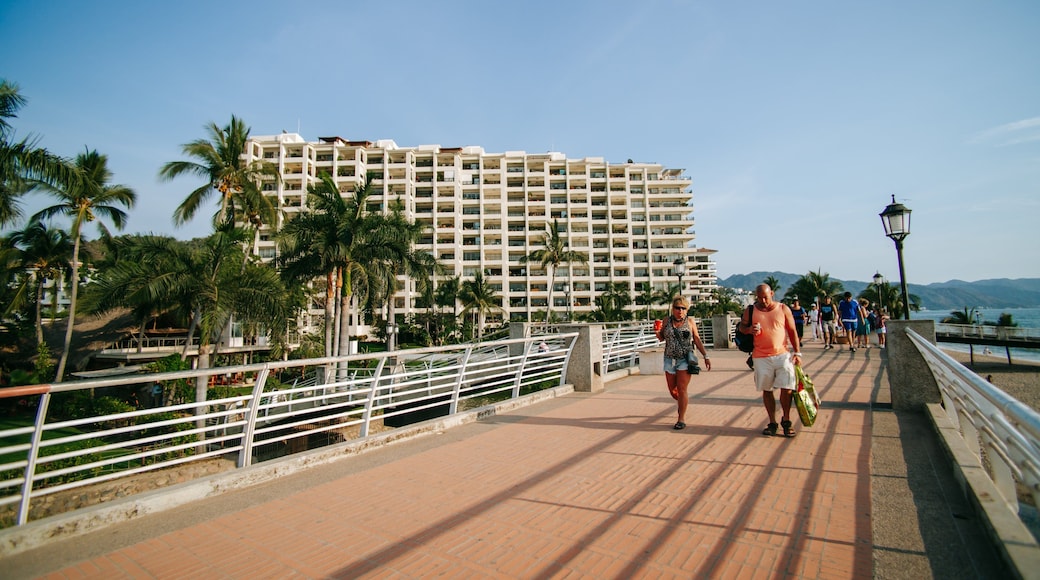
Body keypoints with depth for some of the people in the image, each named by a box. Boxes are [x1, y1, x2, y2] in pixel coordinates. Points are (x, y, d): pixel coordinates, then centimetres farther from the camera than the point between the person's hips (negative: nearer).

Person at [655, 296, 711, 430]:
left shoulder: (690, 321, 1)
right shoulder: (667, 321, 5)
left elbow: (697, 340, 4)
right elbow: (661, 338, 13)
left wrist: (705, 356, -2)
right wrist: (658, 333, -10)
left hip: (685, 360, -3)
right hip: (669, 359, 3)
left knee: (681, 390, -7)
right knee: (672, 390, 11)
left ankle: (682, 419, 5)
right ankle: (683, 403, 43)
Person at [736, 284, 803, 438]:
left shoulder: (783, 309, 3)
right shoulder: (751, 310, 4)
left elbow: (792, 331, 6)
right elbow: (741, 326, 9)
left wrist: (797, 352, 0)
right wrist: (749, 329, -14)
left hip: (782, 355, 0)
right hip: (761, 357, 1)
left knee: (787, 388, -4)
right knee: (767, 390, 7)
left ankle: (786, 421, 17)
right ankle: (772, 422, 20)